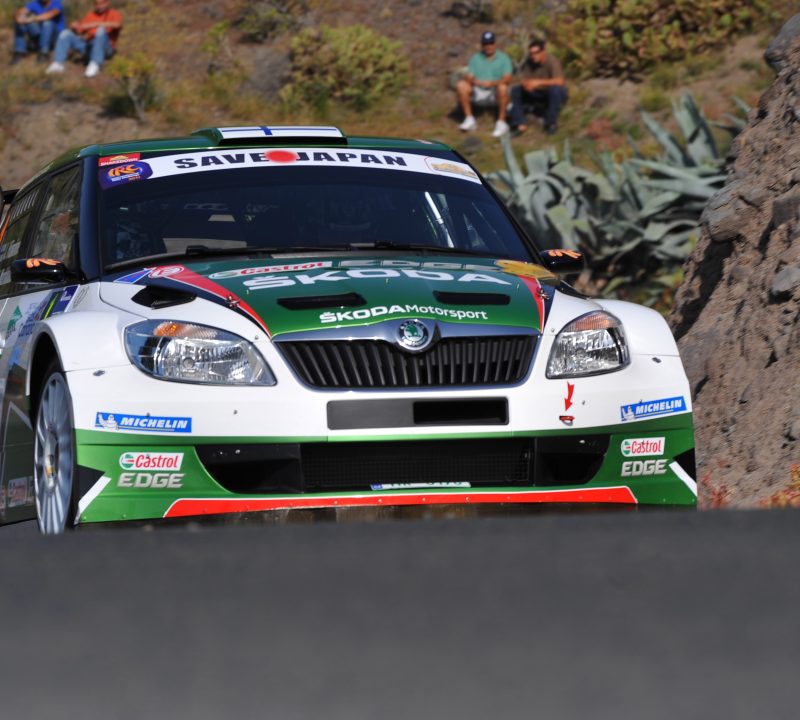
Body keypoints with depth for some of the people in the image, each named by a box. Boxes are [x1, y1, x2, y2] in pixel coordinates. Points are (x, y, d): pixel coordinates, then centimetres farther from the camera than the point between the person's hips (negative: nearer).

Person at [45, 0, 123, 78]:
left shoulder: (114, 14, 3)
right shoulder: (90, 15, 18)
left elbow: (117, 25, -21)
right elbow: (79, 31, 14)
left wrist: (96, 24, -27)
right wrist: (74, 28, -10)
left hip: (105, 48, -5)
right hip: (88, 46, 5)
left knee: (101, 30, -35)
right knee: (66, 34, -9)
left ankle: (95, 65, -44)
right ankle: (57, 64, -23)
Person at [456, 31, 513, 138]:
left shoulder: (503, 58, 5)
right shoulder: (476, 58, 15)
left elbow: (507, 79, -8)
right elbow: (468, 77, 4)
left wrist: (492, 83, -27)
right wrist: (474, 81, -21)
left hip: (495, 94, -3)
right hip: (478, 94, 3)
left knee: (502, 88, -36)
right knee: (461, 85, -23)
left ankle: (501, 122, -29)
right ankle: (469, 119, -16)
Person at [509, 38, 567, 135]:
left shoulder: (552, 61, -23)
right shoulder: (529, 62, -8)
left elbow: (559, 81, -36)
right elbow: (523, 80, -6)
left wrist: (539, 82, -41)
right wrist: (526, 84, -31)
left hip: (556, 95, -5)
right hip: (537, 94, 5)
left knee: (555, 89, -38)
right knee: (515, 90, -11)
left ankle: (552, 123, -22)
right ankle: (520, 124, -10)